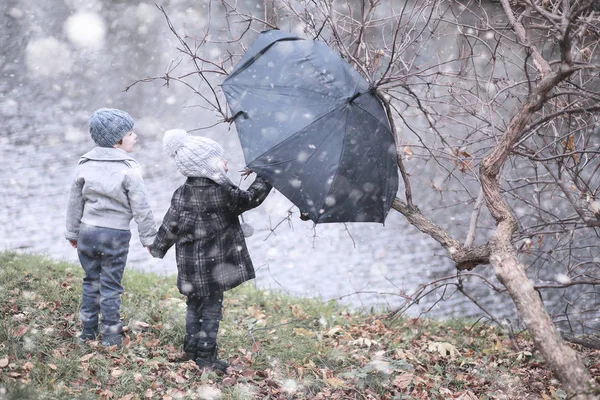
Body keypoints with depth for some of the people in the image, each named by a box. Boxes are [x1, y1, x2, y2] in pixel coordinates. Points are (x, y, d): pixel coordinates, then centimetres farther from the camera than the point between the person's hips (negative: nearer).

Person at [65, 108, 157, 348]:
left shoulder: (84, 165, 2)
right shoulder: (128, 169, -13)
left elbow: (75, 203, 9)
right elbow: (141, 209, -11)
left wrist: (72, 233, 20)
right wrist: (150, 238, -1)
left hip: (87, 232, 5)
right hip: (116, 236, -4)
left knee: (91, 282, 16)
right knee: (111, 286, 3)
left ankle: (88, 332, 22)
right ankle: (110, 337, 9)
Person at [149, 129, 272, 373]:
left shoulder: (181, 195, -4)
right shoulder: (224, 194, -17)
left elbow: (170, 225, 1)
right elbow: (251, 198, -9)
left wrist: (157, 248, 15)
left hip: (189, 266, 4)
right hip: (215, 265, -4)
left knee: (194, 307, 20)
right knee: (211, 309, 7)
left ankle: (191, 350, 28)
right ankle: (206, 357, 11)